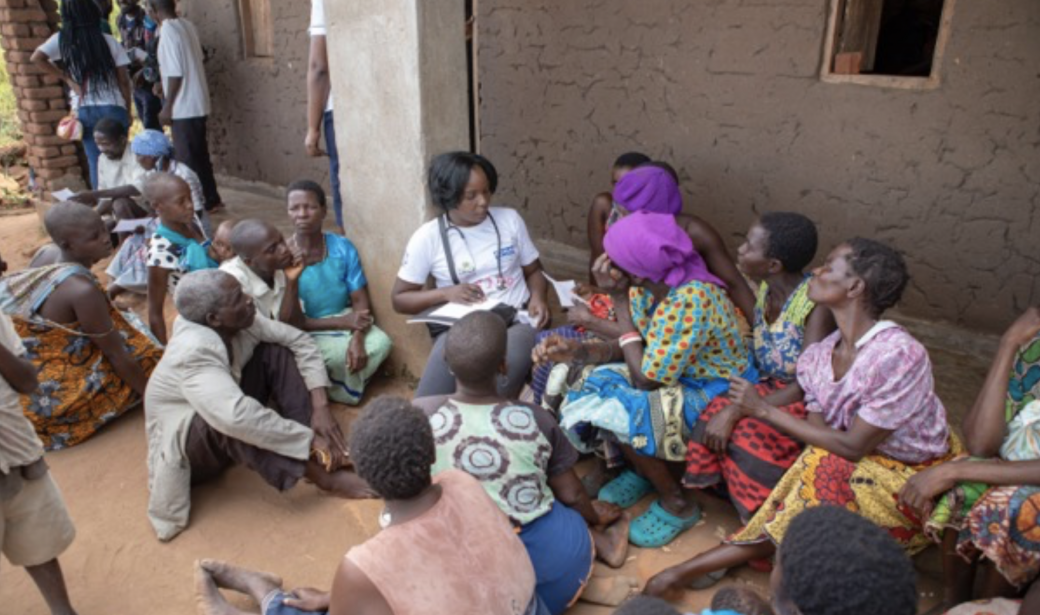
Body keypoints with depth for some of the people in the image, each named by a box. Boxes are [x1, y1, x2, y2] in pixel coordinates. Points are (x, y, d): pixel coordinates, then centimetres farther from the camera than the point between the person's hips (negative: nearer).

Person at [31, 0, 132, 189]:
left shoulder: (62, 39, 2)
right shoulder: (109, 41, 0)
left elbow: (36, 58, -9)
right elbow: (124, 80, -1)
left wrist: (67, 78, 0)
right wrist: (128, 111, 8)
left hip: (85, 110, 1)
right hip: (113, 108, -1)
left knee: (95, 161, 7)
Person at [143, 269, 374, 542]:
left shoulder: (239, 322, -15)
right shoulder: (193, 352, -36)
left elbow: (300, 340, -9)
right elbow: (236, 417, -49)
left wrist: (320, 405, -21)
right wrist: (310, 440, -41)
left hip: (228, 424, 8)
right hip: (188, 443, -7)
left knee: (276, 351, -9)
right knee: (227, 424, -41)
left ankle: (331, 450, -19)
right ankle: (323, 475, -29)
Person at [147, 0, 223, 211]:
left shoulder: (168, 30, -15)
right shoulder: (187, 25, 8)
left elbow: (175, 73, -19)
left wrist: (167, 106, -13)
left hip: (183, 106, -8)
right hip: (197, 103, 8)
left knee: (188, 158, -1)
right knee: (198, 154, 15)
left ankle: (202, 202, 5)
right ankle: (210, 199, 21)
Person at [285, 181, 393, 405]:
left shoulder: (342, 247, -7)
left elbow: (361, 301, -8)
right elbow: (293, 321, -16)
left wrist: (357, 337, -27)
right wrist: (343, 322, -25)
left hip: (348, 322, 3)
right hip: (308, 333, -3)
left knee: (380, 343, -25)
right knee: (340, 354, -32)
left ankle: (345, 385, 2)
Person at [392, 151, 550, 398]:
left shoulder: (510, 219, 7)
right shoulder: (427, 237, 1)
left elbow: (534, 270, 18)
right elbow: (399, 299, 6)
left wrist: (538, 297, -6)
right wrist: (446, 293, -11)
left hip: (516, 320, 2)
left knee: (510, 364, -35)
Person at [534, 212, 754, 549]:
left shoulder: (690, 302, -34)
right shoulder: (648, 283, -10)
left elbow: (646, 378, -28)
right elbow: (629, 347, -2)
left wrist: (619, 300, -27)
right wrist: (578, 350, -21)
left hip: (715, 393, -8)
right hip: (676, 376, 8)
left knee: (620, 412, -24)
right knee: (595, 385, -8)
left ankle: (678, 504, 0)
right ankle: (643, 469, 15)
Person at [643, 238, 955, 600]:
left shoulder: (899, 355, -28)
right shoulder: (819, 357, -8)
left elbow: (852, 447, -25)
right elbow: (821, 432, -9)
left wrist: (764, 410, -23)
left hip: (909, 477, -6)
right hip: (852, 463, 6)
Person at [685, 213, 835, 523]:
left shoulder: (816, 303, -23)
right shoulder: (763, 288, -1)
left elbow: (806, 386, -25)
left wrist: (736, 411, -30)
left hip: (805, 402, -6)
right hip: (768, 386, 7)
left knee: (749, 434, -31)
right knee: (712, 415, -20)